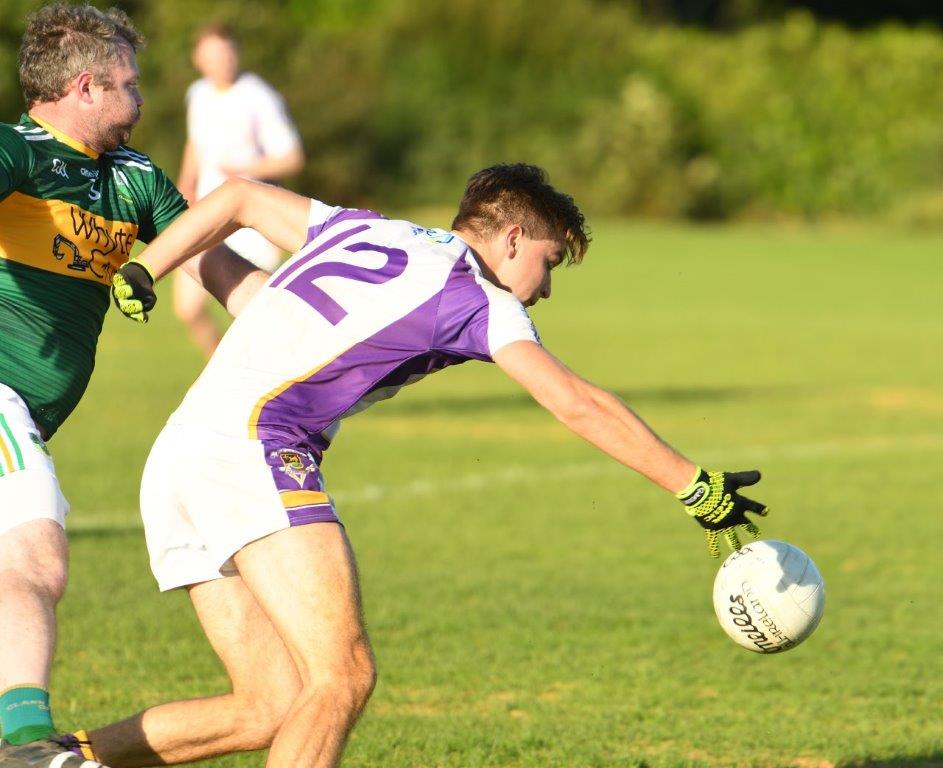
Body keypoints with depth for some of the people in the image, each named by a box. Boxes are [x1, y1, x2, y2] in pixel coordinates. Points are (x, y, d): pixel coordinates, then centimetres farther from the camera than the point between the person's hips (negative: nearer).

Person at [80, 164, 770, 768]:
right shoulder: (475, 299, 1)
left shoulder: (362, 231, 23)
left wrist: (138, 276, 37)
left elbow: (239, 198, 32)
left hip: (176, 457, 9)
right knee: (344, 676, -17)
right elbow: (577, 403, -5)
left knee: (274, 712, 7)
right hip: (250, 443, -9)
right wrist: (695, 488, -1)